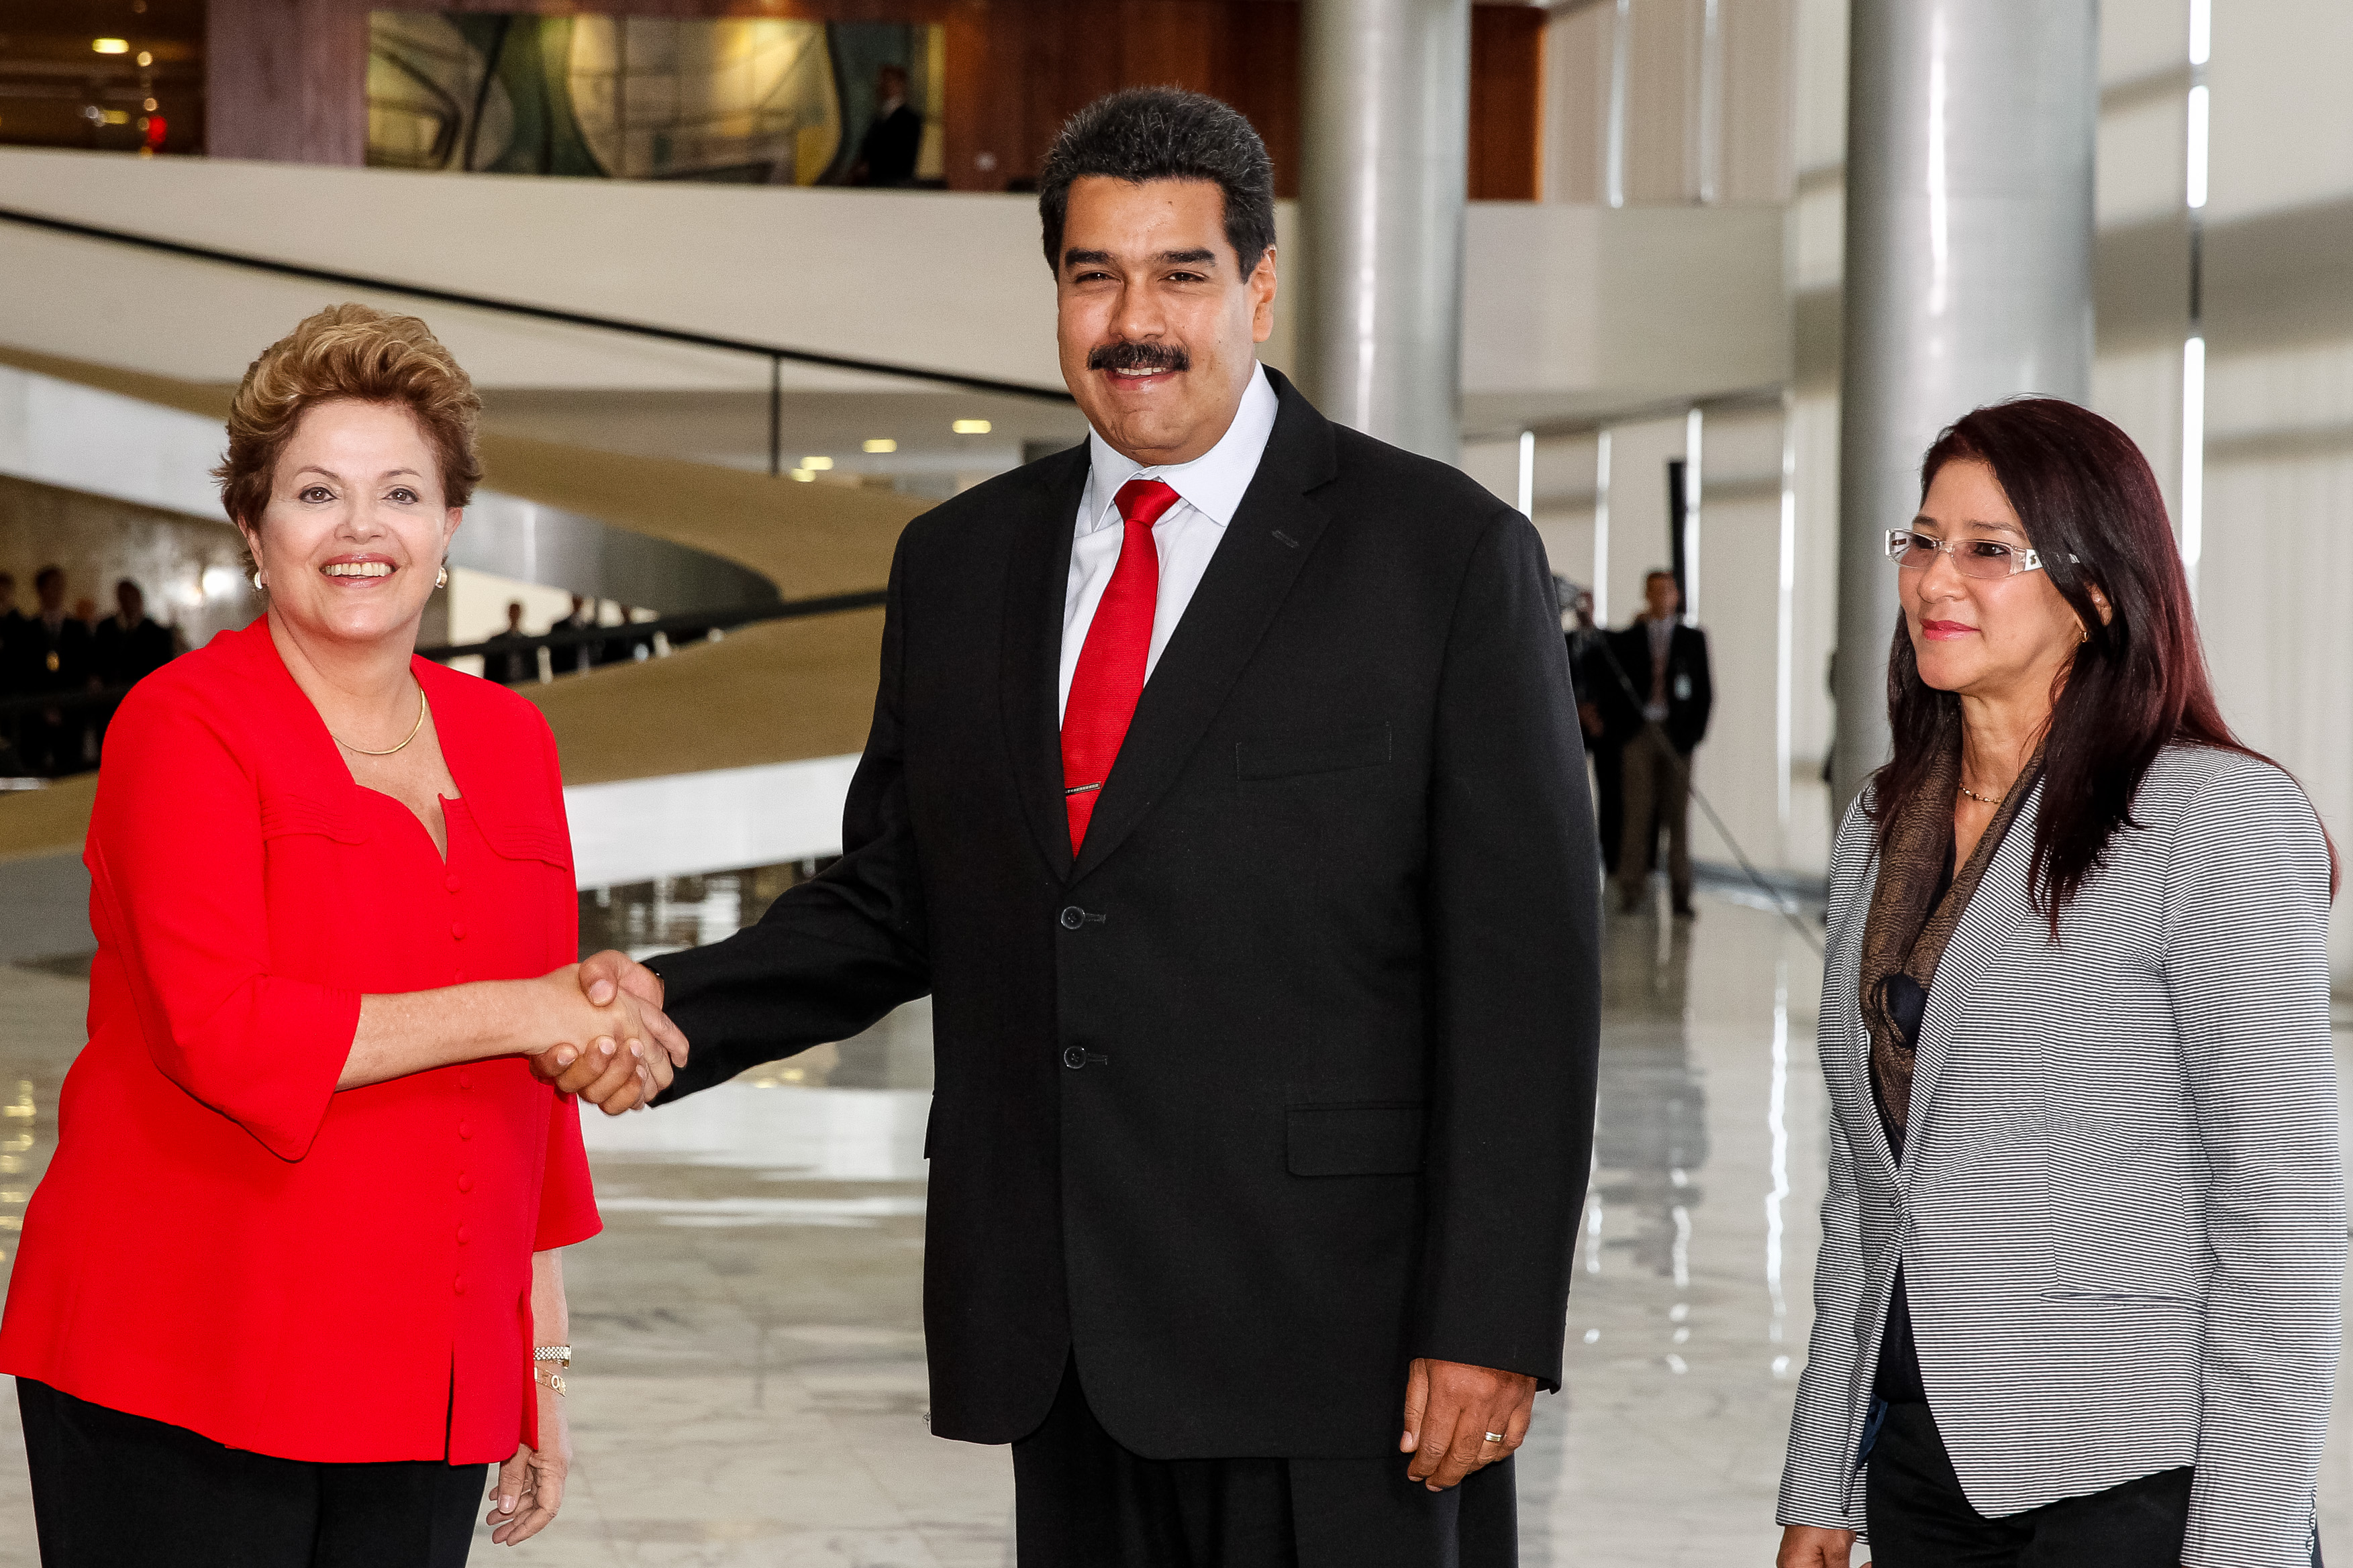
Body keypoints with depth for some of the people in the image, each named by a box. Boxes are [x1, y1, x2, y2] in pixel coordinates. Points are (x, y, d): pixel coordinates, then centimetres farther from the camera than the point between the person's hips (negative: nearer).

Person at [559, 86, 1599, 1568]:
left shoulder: (1447, 555, -3)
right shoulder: (959, 562, 12)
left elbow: (1524, 963, -7)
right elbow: (887, 901, 17)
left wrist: (1491, 1325, -12)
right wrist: (674, 1004, -2)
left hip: (1331, 1335, -4)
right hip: (1060, 1336, 4)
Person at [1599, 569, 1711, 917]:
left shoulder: (1693, 639, 10)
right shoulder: (1625, 640, 10)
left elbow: (1704, 690, 6)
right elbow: (1612, 688, 10)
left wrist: (1693, 734, -3)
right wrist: (1620, 731, -5)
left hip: (1677, 735, 0)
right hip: (1638, 733, 0)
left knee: (1677, 815, 0)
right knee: (1638, 812, -5)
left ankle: (1681, 897, 2)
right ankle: (1631, 892, -3)